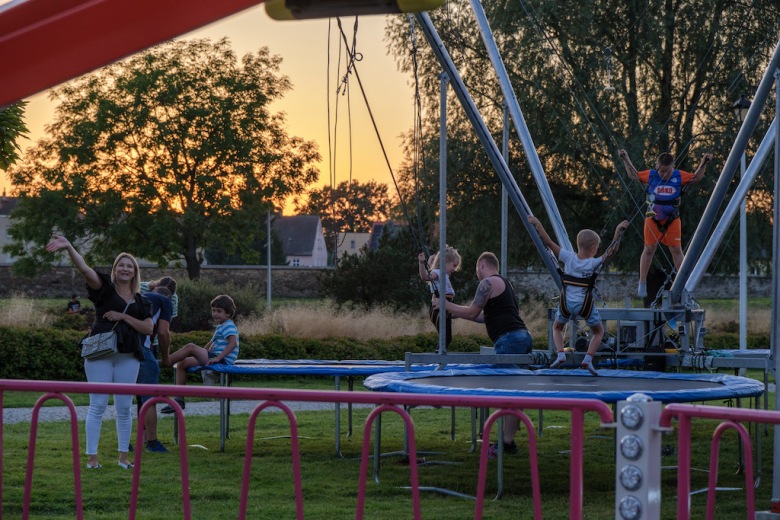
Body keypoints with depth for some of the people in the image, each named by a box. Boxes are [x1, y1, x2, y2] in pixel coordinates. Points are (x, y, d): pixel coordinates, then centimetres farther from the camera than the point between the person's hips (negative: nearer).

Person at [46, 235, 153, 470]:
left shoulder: (141, 301, 13)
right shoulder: (105, 289, 3)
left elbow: (149, 328, 5)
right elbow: (85, 269, -11)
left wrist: (124, 317, -7)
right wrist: (69, 247, -26)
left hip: (127, 357, 3)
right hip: (100, 355, -3)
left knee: (124, 408, 6)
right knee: (97, 405, -4)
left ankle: (123, 455, 14)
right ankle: (92, 457, -1)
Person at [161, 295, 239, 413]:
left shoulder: (229, 325, -6)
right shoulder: (220, 327, 25)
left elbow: (233, 343, -22)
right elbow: (211, 344, 36)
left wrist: (218, 358, -27)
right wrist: (199, 354, 26)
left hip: (223, 360, -11)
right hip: (215, 358, 11)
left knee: (190, 347, -22)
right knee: (182, 364, 7)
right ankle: (179, 400, 3)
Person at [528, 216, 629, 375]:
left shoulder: (569, 258, -7)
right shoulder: (594, 263, -12)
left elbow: (550, 243, -8)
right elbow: (612, 251, -11)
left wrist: (538, 224, -3)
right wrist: (618, 232, -11)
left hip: (566, 304, 2)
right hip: (585, 305, -2)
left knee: (557, 328, 26)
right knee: (598, 332, 19)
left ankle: (560, 353, 1)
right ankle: (588, 358, -2)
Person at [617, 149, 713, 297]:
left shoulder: (679, 176, -4)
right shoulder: (650, 175, -6)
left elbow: (696, 178, 13)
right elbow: (633, 175, 12)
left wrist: (704, 163, 3)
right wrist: (626, 159, 8)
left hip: (672, 219, 1)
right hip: (653, 218, -1)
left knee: (676, 249, -2)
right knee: (649, 249, 0)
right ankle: (642, 283, 9)